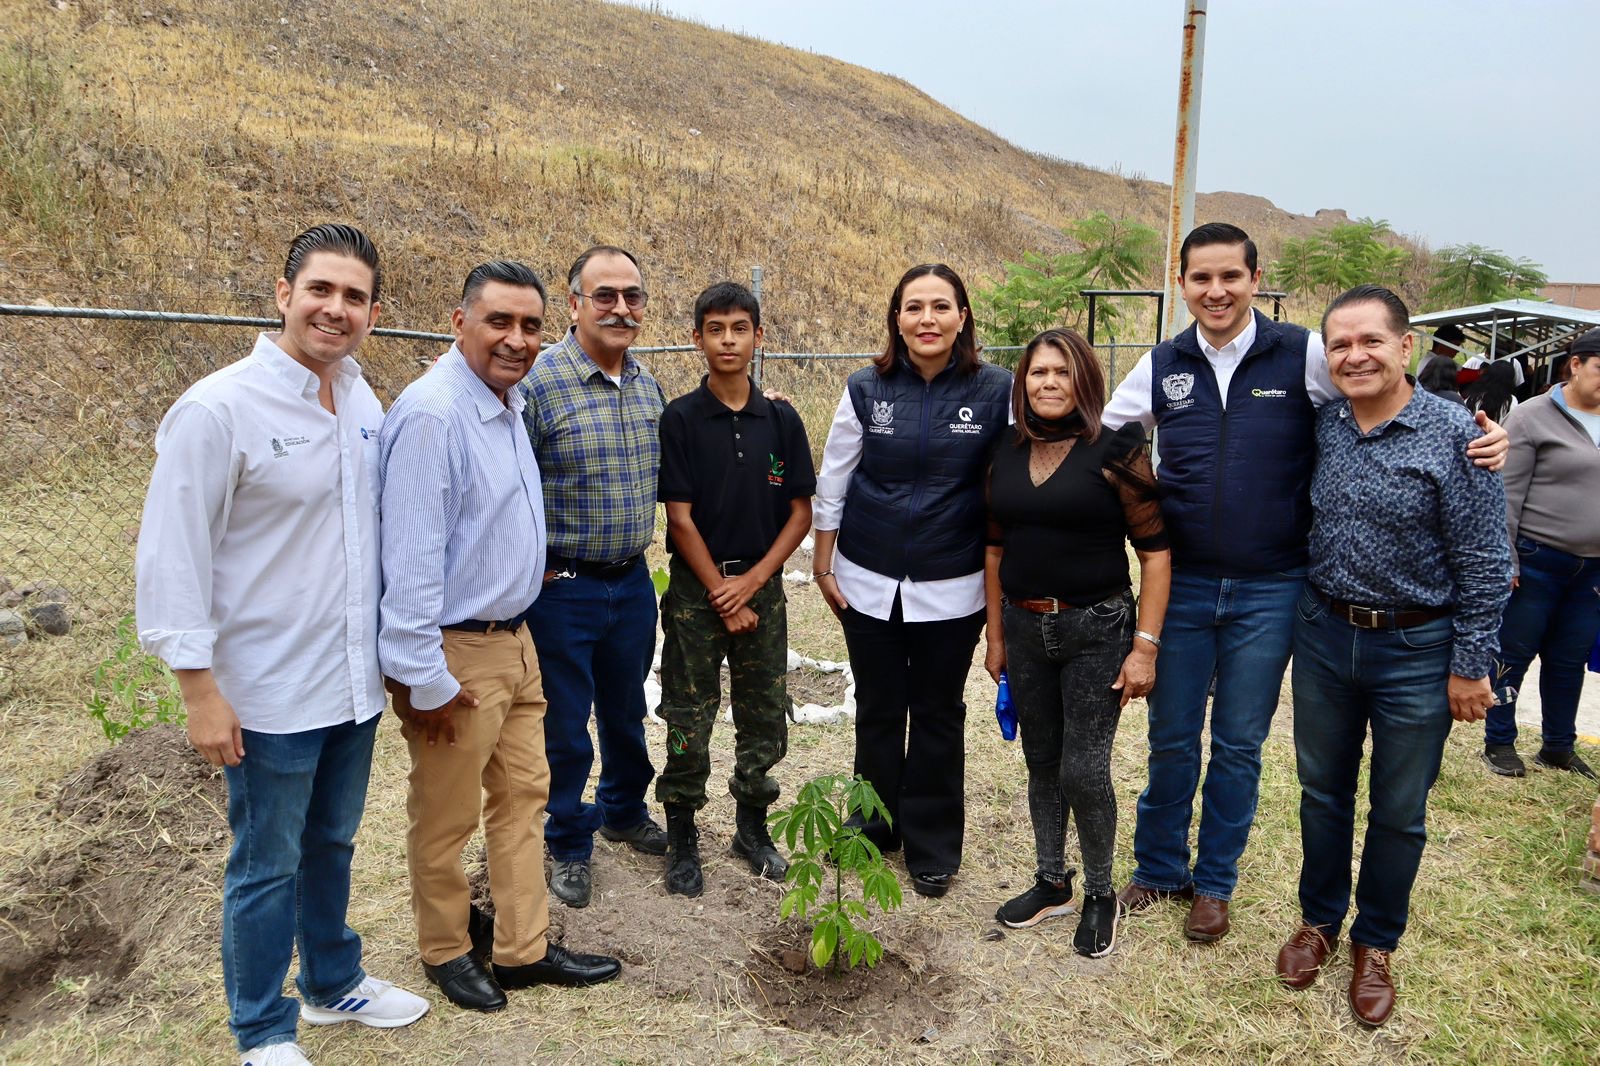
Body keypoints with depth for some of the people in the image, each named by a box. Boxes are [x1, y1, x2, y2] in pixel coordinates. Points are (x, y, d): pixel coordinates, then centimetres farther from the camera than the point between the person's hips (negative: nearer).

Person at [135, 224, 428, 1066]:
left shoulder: (365, 405, 3)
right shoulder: (220, 408, -16)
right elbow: (172, 556, -15)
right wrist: (199, 690, -15)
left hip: (356, 681, 6)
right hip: (271, 692, -6)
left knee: (332, 845, 23)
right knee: (267, 868, 11)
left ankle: (333, 982, 44)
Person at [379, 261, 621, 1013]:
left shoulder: (508, 404, 8)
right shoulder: (433, 413, -22)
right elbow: (410, 555, -23)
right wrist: (424, 678, -21)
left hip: (515, 640, 9)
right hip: (458, 654, -9)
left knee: (522, 795, 16)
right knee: (446, 817, 10)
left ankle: (524, 949, 31)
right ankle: (447, 952, 31)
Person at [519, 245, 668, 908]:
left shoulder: (648, 385, 5)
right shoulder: (538, 382, -16)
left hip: (633, 582, 6)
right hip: (563, 587, -6)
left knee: (626, 710, 22)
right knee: (566, 725, 10)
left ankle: (623, 810, 44)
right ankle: (569, 843, 29)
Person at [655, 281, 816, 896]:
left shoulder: (782, 420, 2)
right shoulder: (680, 419, -6)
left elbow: (800, 512, 2)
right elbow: (679, 518, -9)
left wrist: (752, 580, -9)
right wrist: (721, 596, -10)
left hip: (762, 586, 3)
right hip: (695, 588, -3)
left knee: (766, 718, 10)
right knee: (689, 720, 4)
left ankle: (752, 827, 29)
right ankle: (681, 839, 20)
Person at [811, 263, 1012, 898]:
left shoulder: (995, 391, -7)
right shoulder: (867, 388, -3)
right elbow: (832, 481, 4)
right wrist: (822, 564, 5)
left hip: (951, 588, -1)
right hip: (869, 583, 1)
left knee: (938, 715, 10)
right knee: (877, 709, 14)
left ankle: (933, 846, 27)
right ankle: (875, 826, 34)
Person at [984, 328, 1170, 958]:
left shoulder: (1115, 451, -9)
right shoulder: (1007, 457, 5)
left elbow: (1155, 550, -10)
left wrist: (1146, 645, -14)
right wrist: (996, 637, 13)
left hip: (1096, 630, -4)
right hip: (1024, 628, 5)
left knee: (1084, 770, -2)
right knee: (1042, 763, 14)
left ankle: (1100, 895, 20)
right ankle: (1052, 883, 32)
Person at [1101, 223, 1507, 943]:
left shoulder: (1305, 356, -6)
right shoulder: (1161, 366, 1)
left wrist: (1479, 436, -13)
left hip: (1268, 592, -1)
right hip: (1180, 584, 2)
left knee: (1239, 745, 12)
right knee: (1170, 739, 13)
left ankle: (1214, 883, 31)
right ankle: (1159, 868, 33)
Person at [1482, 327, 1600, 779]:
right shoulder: (1534, 417, -8)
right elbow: (1507, 495, -11)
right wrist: (1503, 560, -14)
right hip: (1537, 562, -6)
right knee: (1514, 655, 5)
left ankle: (1558, 746, 28)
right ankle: (1499, 743, 19)